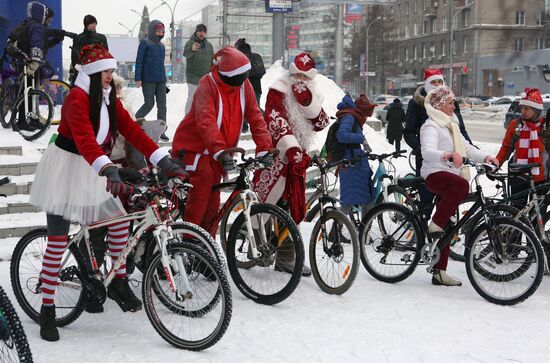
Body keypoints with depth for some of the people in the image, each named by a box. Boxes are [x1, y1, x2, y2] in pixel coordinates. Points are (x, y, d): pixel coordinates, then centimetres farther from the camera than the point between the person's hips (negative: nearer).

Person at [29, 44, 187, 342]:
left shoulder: (109, 99, 4)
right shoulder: (77, 99, -21)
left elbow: (132, 130, -3)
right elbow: (85, 139, -36)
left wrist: (164, 161, -14)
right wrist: (109, 169, -52)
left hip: (92, 173, 7)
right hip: (64, 170, -7)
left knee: (120, 221, 3)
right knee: (58, 241, -5)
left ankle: (119, 282, 21)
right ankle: (47, 310, 3)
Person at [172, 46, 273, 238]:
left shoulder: (244, 86, -4)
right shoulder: (207, 85, -21)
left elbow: (256, 118, -6)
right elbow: (206, 121, -35)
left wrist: (263, 148, -21)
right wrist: (219, 151, -47)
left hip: (218, 151, 6)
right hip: (193, 145, -6)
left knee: (213, 201, 4)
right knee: (203, 178, -30)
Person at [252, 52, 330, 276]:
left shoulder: (311, 96, 14)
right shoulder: (278, 91, -6)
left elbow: (321, 123, 1)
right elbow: (276, 122, -21)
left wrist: (308, 102, -14)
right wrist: (292, 149, -32)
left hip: (298, 157, 6)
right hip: (275, 155, -6)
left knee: (294, 209, 9)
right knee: (270, 203, -9)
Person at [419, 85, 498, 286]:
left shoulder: (451, 125, 23)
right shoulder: (431, 126, -7)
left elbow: (467, 148, 20)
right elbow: (428, 151, -26)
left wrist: (485, 157, 2)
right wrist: (446, 155, -46)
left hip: (450, 176, 9)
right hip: (435, 174, -9)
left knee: (446, 228, 7)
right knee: (461, 185, -40)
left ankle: (439, 272, 11)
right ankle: (435, 224, -28)